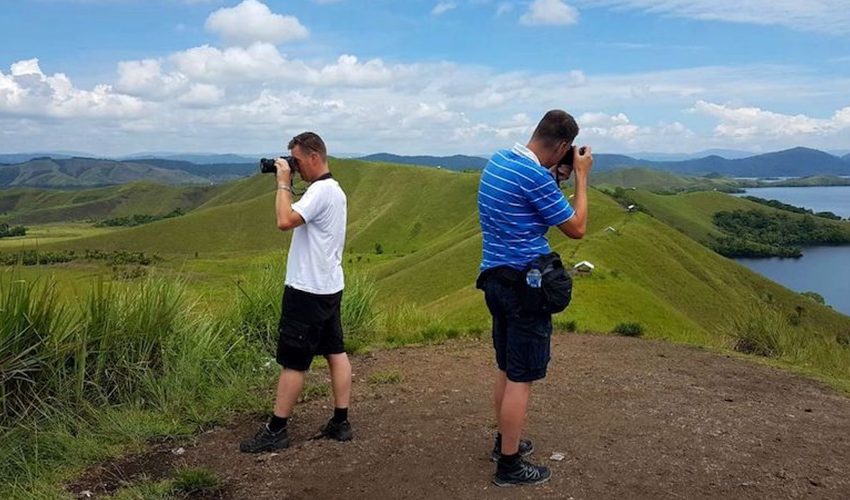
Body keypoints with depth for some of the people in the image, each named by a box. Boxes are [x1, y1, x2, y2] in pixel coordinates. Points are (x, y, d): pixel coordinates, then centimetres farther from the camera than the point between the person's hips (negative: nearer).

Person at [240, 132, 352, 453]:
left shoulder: (320, 191, -18)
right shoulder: (334, 190, 14)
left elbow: (285, 221, -28)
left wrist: (283, 183, -19)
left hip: (308, 290, -10)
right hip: (329, 286, 10)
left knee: (292, 362, -3)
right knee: (335, 352, 11)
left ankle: (276, 431, 6)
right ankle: (340, 423, 18)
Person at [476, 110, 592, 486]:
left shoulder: (498, 159, 7)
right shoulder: (536, 176, -20)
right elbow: (576, 229, -10)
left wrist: (556, 177, 15)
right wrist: (581, 176, -3)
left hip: (495, 278, 9)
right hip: (525, 284, -9)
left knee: (507, 369, 21)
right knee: (522, 378, 0)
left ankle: (504, 441, 35)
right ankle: (509, 465, 9)